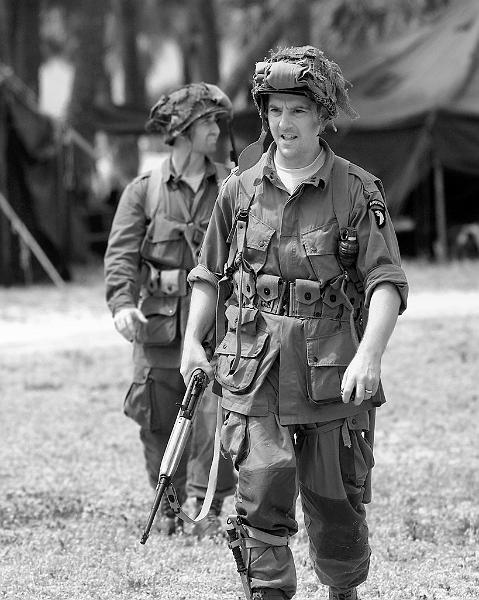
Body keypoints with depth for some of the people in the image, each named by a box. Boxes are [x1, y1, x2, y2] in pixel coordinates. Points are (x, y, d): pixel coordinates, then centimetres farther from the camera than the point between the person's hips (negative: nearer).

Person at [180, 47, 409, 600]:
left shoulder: (358, 192, -2)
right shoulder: (241, 189, 7)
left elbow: (385, 282, -9)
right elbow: (210, 275, 16)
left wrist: (369, 356, -23)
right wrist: (192, 341, 3)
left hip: (334, 369, -1)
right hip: (254, 368, 1)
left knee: (336, 502, 8)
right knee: (262, 496, -11)